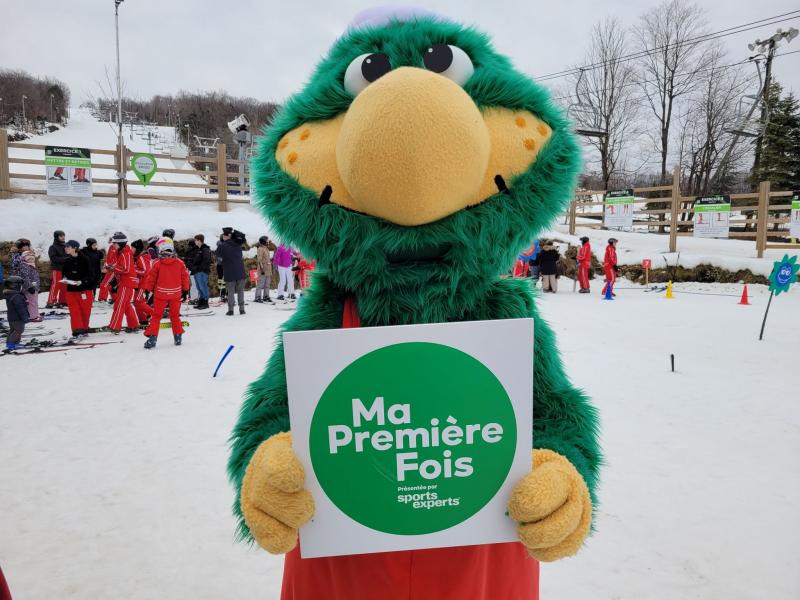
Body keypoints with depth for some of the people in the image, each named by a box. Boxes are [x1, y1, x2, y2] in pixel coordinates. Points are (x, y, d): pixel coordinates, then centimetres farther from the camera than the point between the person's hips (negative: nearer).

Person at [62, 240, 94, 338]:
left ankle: (84, 329, 23)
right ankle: (78, 330, -2)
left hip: (85, 289, -4)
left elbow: (89, 274, -10)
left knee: (85, 310, 6)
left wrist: (81, 281, -23)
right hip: (71, 289, 4)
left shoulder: (84, 259, -10)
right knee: (74, 311, -3)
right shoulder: (66, 261, 5)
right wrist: (65, 279, -5)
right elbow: (64, 273, 16)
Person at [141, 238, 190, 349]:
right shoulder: (180, 263, -4)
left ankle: (152, 337, 0)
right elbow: (185, 277, 3)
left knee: (156, 316, 7)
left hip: (160, 294, -2)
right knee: (175, 315, 15)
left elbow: (151, 278, -3)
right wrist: (185, 290, 14)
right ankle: (178, 337, 17)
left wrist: (147, 290, 10)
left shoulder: (157, 263, -9)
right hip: (175, 294, 2)